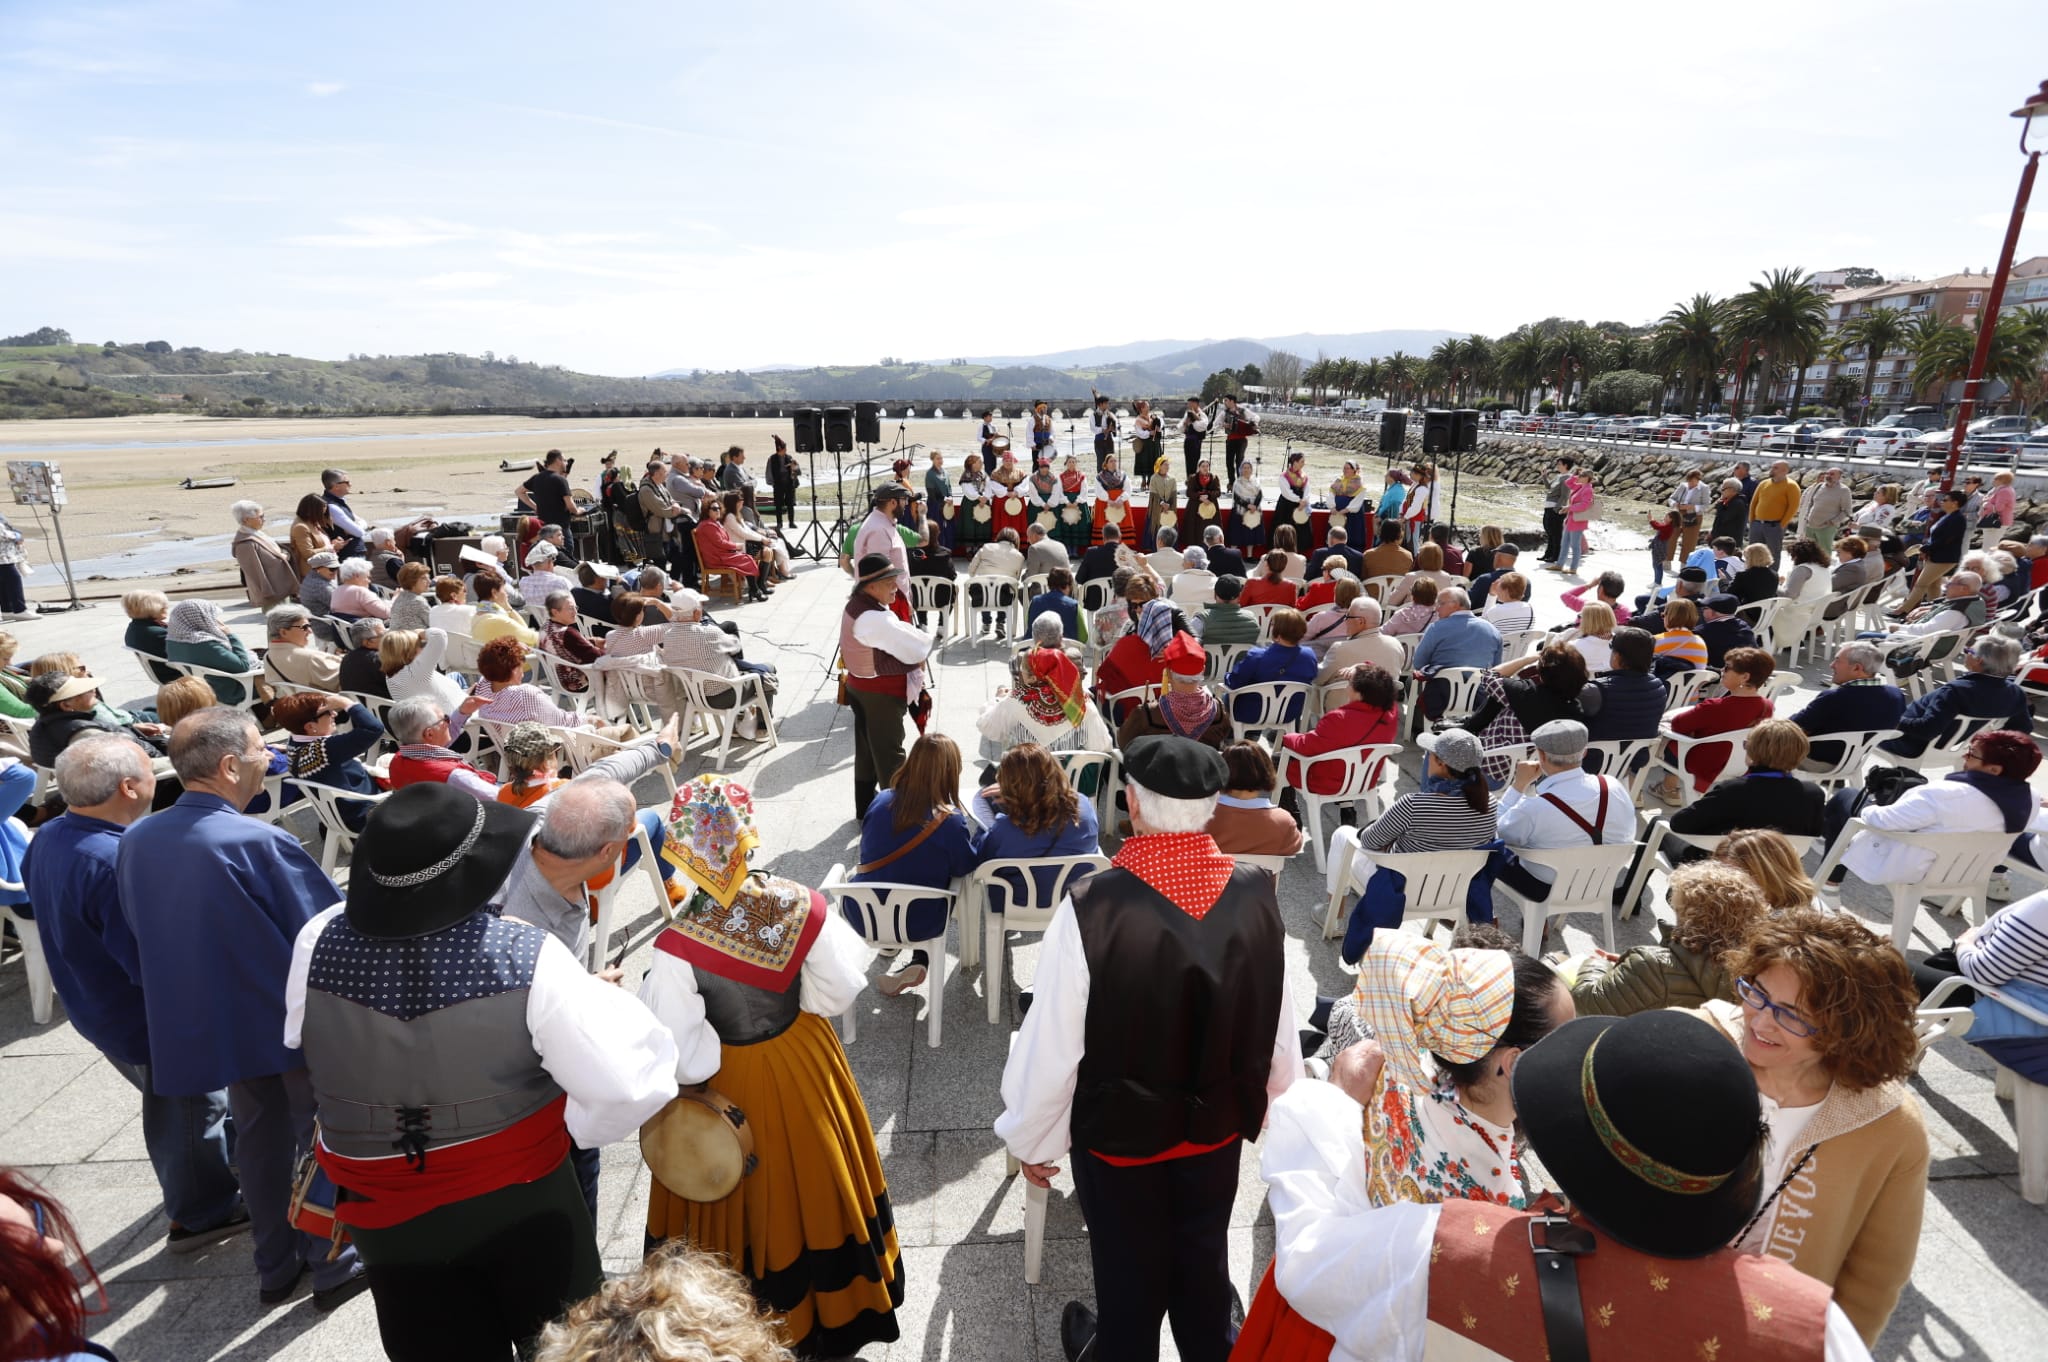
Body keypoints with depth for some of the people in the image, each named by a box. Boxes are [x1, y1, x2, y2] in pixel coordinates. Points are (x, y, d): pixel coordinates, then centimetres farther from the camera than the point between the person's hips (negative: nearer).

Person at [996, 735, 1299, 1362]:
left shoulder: (1092, 906, -31)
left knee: (1130, 1269, 24)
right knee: (1204, 1257, 29)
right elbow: (1279, 1023, -6)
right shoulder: (1255, 894, -19)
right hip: (1220, 1125, 3)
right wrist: (1278, 1100, 14)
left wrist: (1031, 1138, -4)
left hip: (1120, 1129, -3)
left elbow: (1051, 1042, -22)